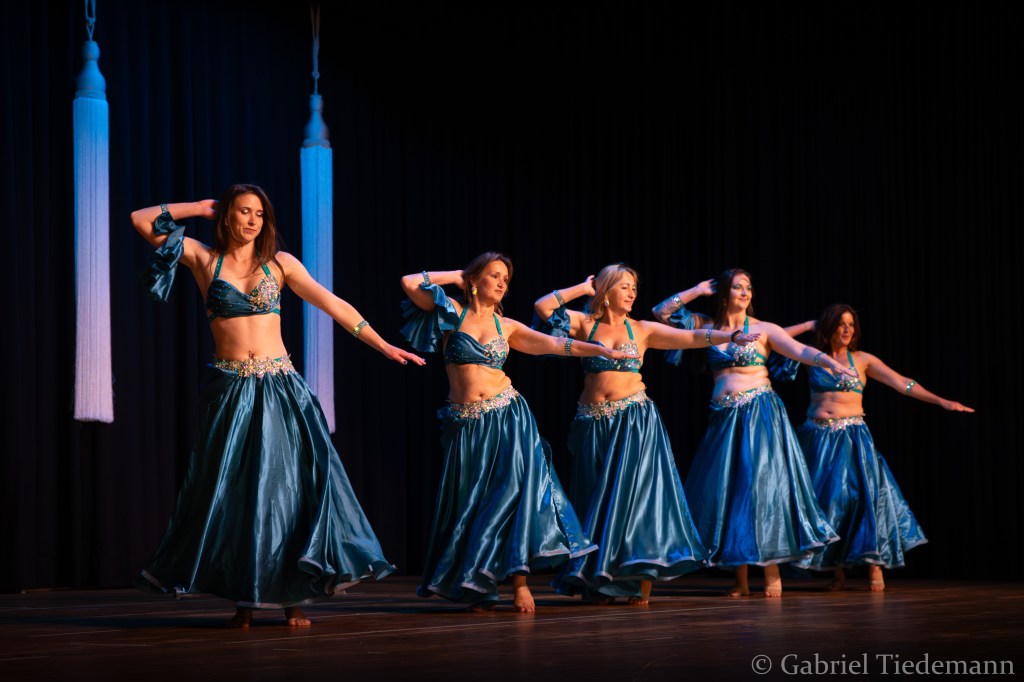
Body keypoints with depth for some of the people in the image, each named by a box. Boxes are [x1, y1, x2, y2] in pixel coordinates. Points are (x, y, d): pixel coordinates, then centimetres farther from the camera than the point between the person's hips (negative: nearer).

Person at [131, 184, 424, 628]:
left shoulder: (280, 263, 8)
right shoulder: (205, 260, 6)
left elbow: (334, 305, 4)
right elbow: (142, 221, 2)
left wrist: (383, 346, 0)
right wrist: (198, 208, 7)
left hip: (280, 387, 1)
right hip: (230, 389, 0)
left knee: (287, 483, -4)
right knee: (231, 489, 1)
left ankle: (292, 596, -1)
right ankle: (243, 601, 8)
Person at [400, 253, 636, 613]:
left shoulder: (507, 326, 9)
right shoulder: (452, 312, 4)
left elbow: (557, 345, 5)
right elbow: (410, 283, -6)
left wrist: (602, 350, -4)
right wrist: (456, 276, 4)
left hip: (506, 417, 1)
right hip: (465, 424, -1)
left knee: (515, 490, -11)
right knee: (470, 500, 1)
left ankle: (519, 578, -10)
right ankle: (477, 588, 9)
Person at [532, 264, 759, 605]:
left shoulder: (642, 330, 7)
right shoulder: (586, 324, 7)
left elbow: (692, 338, 0)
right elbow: (543, 306, -3)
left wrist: (732, 336, -11)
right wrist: (583, 288, 2)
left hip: (635, 420, 0)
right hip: (594, 421, 0)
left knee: (636, 492, -7)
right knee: (598, 497, 2)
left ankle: (642, 582, -5)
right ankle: (600, 580, 7)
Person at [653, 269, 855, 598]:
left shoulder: (763, 329, 2)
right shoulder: (707, 326, 10)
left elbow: (800, 351, -9)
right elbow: (662, 312, 9)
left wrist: (831, 362, -26)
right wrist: (698, 290, 5)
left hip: (761, 413, -3)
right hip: (725, 417, 3)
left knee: (763, 484, -8)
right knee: (727, 488, 0)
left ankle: (772, 573, -2)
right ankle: (740, 579, 6)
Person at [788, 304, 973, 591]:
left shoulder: (862, 360, 6)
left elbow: (901, 383, 1)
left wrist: (941, 401, -6)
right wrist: (808, 327, 4)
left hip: (853, 436, -1)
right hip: (819, 437, 1)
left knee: (864, 492, -14)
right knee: (826, 497, -4)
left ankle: (874, 565, -5)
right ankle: (836, 571, 3)